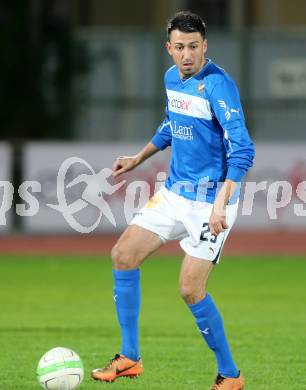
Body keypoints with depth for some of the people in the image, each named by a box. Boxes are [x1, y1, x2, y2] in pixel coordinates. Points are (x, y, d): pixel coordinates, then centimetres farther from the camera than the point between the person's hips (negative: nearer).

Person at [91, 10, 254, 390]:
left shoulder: (217, 84, -20)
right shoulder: (172, 78, 6)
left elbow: (242, 150, -27)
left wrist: (220, 203, -34)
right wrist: (138, 158, 30)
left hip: (209, 201, -8)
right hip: (174, 192, 8)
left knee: (190, 290, -9)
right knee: (123, 255, 4)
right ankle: (129, 358, 13)